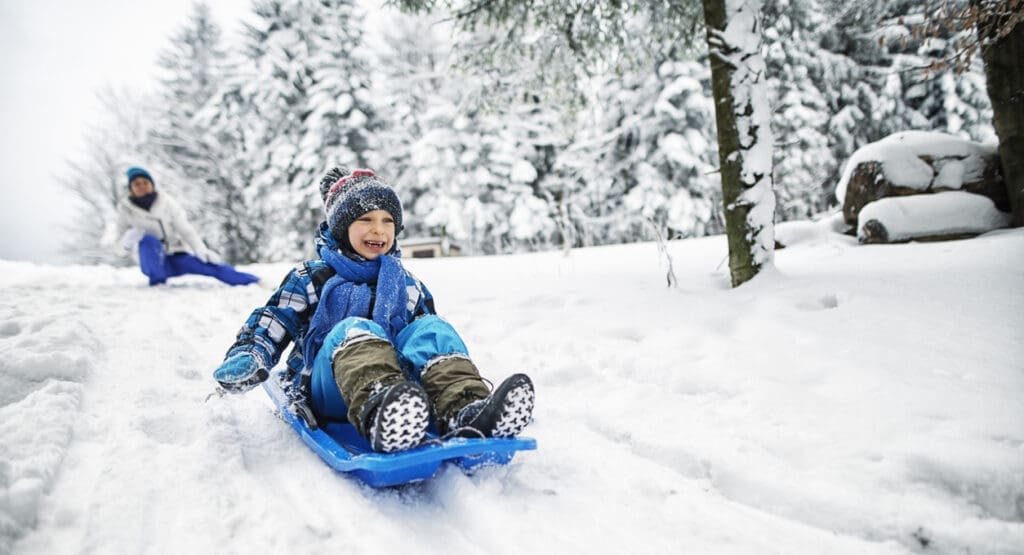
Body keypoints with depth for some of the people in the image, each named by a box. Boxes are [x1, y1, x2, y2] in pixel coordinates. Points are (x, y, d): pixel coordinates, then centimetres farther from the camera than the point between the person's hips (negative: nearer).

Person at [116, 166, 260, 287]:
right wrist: (130, 238, -22)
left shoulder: (167, 202, -5)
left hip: (178, 257, 1)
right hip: (153, 262, -1)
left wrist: (202, 251, -22)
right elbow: (124, 241, 3)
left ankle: (256, 282, -26)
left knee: (213, 266, -21)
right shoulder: (126, 208, -3)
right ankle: (157, 281, -36)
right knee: (149, 239, -32)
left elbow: (186, 230, -8)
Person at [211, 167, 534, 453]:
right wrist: (246, 358, -7)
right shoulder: (312, 278, 18)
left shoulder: (408, 286, 26)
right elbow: (270, 325, 14)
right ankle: (378, 411, -68)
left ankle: (465, 411, -53)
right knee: (354, 328, -34)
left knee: (432, 328, -24)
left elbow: (429, 337, 27)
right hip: (327, 390, -2)